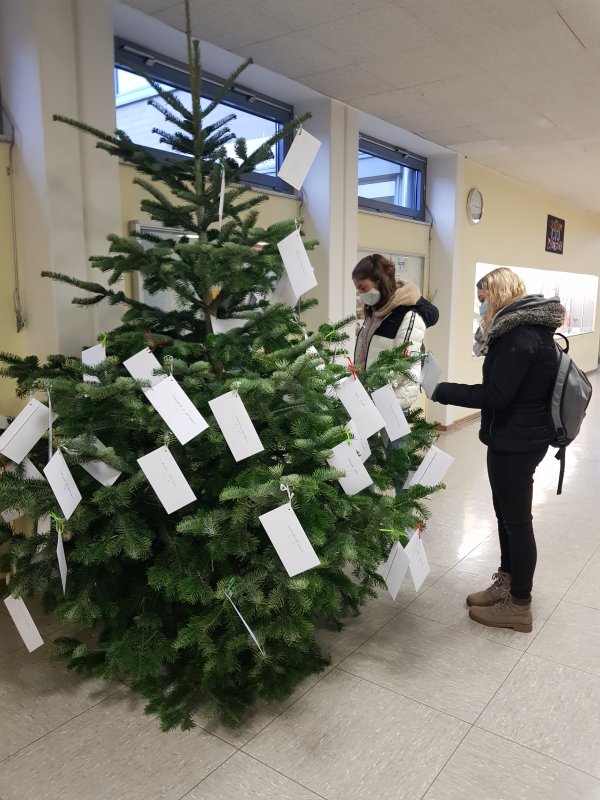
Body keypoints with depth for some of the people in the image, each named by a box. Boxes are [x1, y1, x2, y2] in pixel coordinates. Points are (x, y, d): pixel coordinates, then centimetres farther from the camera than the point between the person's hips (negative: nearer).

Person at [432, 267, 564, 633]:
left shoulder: (520, 336, -23)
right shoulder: (530, 328, 10)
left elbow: (495, 395, -25)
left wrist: (440, 390, -21)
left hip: (516, 442, -10)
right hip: (519, 437, 10)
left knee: (517, 519, 3)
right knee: (506, 512, 21)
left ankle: (519, 607, 19)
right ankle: (506, 583, 37)